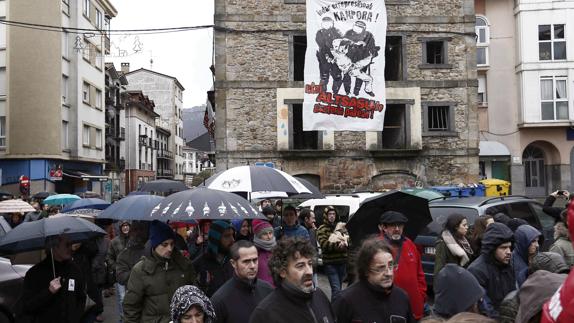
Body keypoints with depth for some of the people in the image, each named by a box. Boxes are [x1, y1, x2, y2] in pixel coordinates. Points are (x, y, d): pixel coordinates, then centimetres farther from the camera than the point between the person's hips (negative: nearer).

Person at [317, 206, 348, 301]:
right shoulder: (322, 229, -1)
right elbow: (324, 244, -13)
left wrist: (344, 243, -17)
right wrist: (338, 244, -24)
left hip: (342, 262, 5)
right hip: (330, 263, -5)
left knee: (339, 288, 15)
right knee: (336, 289, -14)